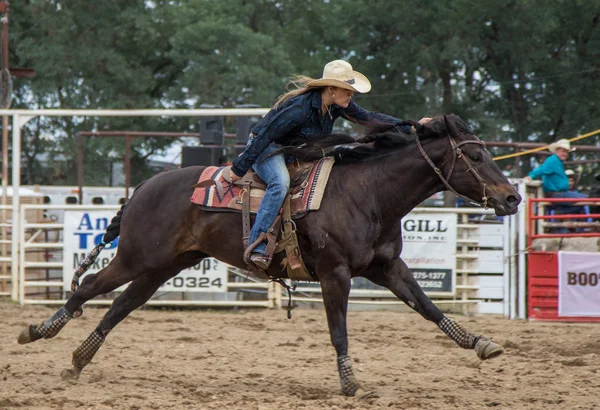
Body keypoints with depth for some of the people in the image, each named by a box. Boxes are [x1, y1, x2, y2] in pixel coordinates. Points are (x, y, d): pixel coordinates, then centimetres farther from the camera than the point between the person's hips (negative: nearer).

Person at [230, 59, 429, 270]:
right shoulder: (301, 107, -32)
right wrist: (239, 169, -27)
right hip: (267, 149, -9)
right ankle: (257, 248, -38)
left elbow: (368, 118, -2)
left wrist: (410, 127, -8)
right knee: (280, 184, -36)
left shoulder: (338, 105, -8)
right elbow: (265, 136, -30)